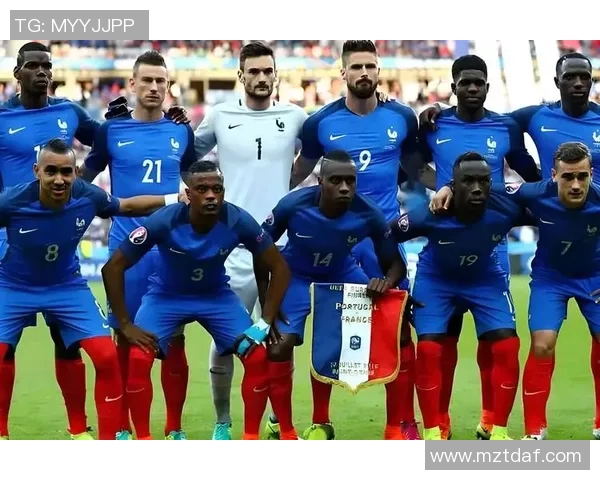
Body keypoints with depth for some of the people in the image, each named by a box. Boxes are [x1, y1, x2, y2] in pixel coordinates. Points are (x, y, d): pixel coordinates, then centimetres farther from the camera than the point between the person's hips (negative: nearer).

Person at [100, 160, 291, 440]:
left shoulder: (238, 222, -26)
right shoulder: (164, 222, -31)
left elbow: (279, 267, -13)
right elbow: (113, 267, -23)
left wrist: (265, 322, -18)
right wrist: (125, 325, -23)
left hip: (216, 295, 2)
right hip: (167, 295, -2)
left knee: (258, 359, -15)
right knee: (138, 359, -22)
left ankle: (250, 439, 1)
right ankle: (143, 442, -7)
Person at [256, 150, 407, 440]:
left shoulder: (368, 214, -28)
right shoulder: (293, 205, -31)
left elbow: (395, 262, -15)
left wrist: (387, 282, -39)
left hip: (341, 274, 2)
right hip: (296, 276, -2)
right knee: (279, 348, -15)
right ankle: (285, 432, 3)